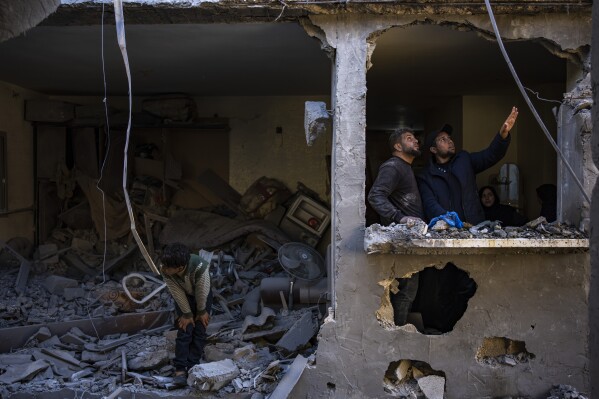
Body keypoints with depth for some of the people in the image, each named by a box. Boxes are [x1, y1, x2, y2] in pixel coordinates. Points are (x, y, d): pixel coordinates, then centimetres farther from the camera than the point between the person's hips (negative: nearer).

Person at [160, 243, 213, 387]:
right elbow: (178, 294, -21)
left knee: (199, 331, -2)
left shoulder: (200, 266, -43)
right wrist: (187, 314, -12)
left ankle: (192, 368, 7)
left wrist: (201, 311, -11)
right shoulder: (165, 270, -34)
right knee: (184, 330, -8)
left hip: (202, 297, -1)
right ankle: (180, 369, -1)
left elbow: (202, 292, -26)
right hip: (183, 298, 1)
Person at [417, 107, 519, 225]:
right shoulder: (425, 178, 3)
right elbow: (431, 206, -8)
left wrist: (503, 134, -15)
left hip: (475, 225, 2)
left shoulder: (464, 159, 14)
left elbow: (491, 155, 4)